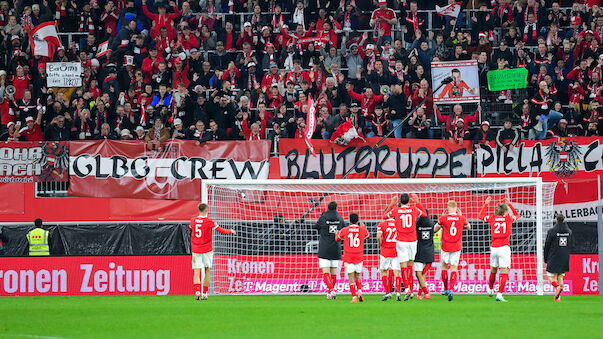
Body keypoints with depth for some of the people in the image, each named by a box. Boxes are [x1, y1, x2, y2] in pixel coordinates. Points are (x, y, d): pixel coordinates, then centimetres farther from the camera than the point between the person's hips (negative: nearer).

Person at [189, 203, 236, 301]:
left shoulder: (193, 220, 2)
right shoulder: (209, 221, -9)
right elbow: (222, 231, -5)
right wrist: (231, 231, 15)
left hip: (195, 250, 2)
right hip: (207, 250, -2)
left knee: (196, 272, -2)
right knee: (207, 271, 11)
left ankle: (197, 291, -23)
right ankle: (204, 293, 10)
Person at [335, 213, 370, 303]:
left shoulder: (344, 230, -3)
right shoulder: (362, 230, -1)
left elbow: (337, 238, 16)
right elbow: (367, 235, 23)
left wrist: (338, 232, 37)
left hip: (348, 257, -1)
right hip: (359, 257, 1)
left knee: (351, 278, -1)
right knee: (357, 277, 17)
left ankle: (354, 297, -13)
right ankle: (359, 291, -7)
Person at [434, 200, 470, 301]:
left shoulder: (443, 218, -8)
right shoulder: (462, 218, -3)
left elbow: (435, 229, 7)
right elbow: (468, 227, 17)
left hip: (445, 247, -1)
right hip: (457, 247, 1)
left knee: (444, 266, 17)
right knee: (454, 268, 1)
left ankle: (446, 289, 22)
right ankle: (451, 289, -15)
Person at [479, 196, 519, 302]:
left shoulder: (492, 218, 5)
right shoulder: (508, 219, 2)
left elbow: (480, 216, 24)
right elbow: (517, 215, 25)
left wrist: (486, 204, 29)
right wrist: (509, 204, 30)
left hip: (493, 248, 3)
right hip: (504, 248, -3)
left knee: (493, 270, 23)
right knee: (504, 272, -5)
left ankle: (490, 289, 40)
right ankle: (499, 294, -17)